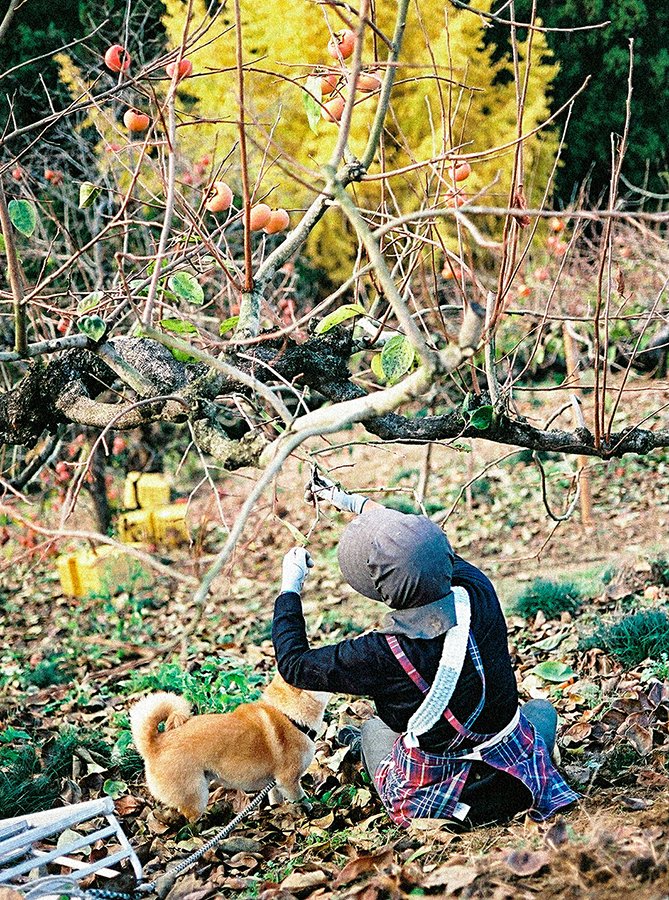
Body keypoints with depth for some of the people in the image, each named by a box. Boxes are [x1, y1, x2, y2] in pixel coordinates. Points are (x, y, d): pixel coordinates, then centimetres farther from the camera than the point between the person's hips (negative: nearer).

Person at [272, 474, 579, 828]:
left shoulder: (383, 654, -30)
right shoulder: (478, 592, -19)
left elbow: (294, 664, -13)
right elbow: (421, 544, 3)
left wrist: (290, 588, 1)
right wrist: (354, 502, 17)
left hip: (435, 803, -2)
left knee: (373, 728, 32)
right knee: (541, 708, 36)